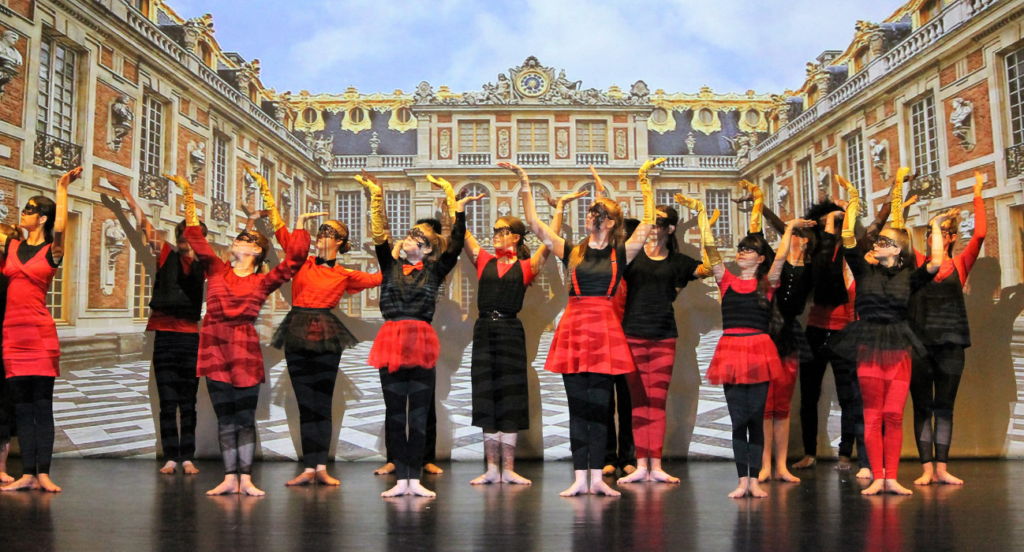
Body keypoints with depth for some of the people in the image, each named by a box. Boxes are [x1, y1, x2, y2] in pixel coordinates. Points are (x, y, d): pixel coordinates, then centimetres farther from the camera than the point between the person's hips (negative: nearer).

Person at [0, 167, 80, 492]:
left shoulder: (53, 251, 0)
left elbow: (60, 228, -19)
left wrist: (62, 189, -11)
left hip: (40, 333, -4)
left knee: (42, 404, -3)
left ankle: (43, 473, -1)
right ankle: (27, 474, 7)